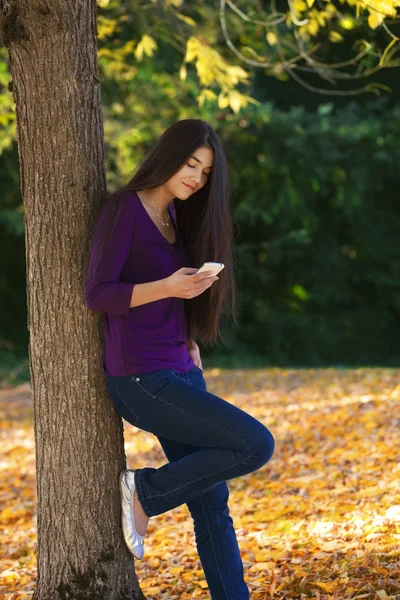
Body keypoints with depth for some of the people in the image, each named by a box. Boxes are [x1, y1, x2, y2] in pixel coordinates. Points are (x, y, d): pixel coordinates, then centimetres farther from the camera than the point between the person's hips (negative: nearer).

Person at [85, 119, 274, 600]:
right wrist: (167, 287, -26)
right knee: (256, 445, -14)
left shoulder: (176, 217, 15)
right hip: (141, 380, -8)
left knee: (211, 502, 5)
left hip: (180, 375, 8)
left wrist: (192, 345, 7)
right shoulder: (124, 208, -9)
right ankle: (144, 491, -1)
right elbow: (96, 294, -15)